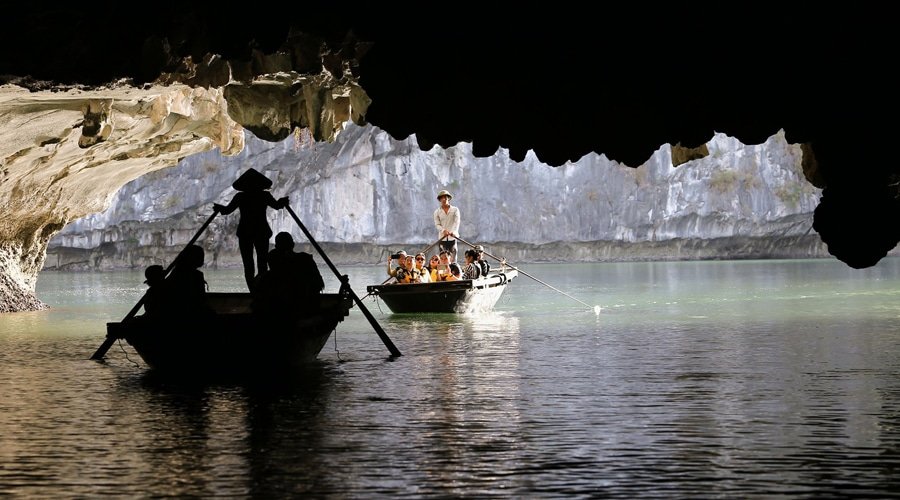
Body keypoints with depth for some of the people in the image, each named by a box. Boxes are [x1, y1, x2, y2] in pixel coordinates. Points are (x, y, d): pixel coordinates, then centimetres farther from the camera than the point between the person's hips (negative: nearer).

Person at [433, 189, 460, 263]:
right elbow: (437, 224, 3)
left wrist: (453, 232, -24)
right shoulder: (437, 212, 9)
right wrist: (444, 231, -19)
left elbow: (457, 222, -5)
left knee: (453, 258, -6)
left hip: (452, 237, -1)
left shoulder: (455, 210, 6)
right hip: (442, 238, 1)